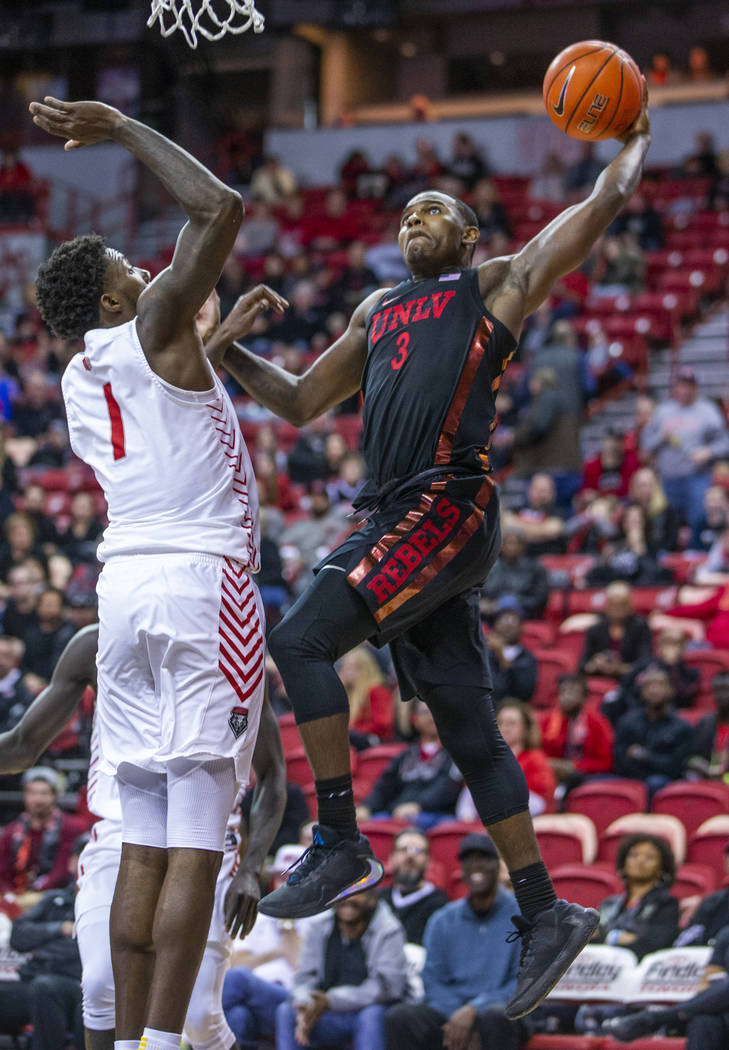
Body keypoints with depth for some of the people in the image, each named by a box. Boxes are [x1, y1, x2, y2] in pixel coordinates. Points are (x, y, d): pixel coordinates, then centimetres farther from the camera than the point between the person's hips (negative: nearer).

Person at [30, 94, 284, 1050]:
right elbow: (220, 207, -13)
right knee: (196, 844, -8)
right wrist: (121, 127, -5)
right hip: (202, 579, -7)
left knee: (143, 844, 8)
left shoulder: (80, 380, 18)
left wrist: (222, 330, 44)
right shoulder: (155, 329, -3)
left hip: (126, 581, 7)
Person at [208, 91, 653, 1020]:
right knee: (470, 736, 5)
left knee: (301, 638, -21)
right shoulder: (375, 312, 29)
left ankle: (339, 841, -17)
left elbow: (606, 202, 7)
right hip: (398, 518, 7)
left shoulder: (498, 283, 11)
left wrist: (635, 139, 22)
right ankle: (546, 914, 9)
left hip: (449, 506, -7)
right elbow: (300, 401, 31)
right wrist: (230, 354, 17)